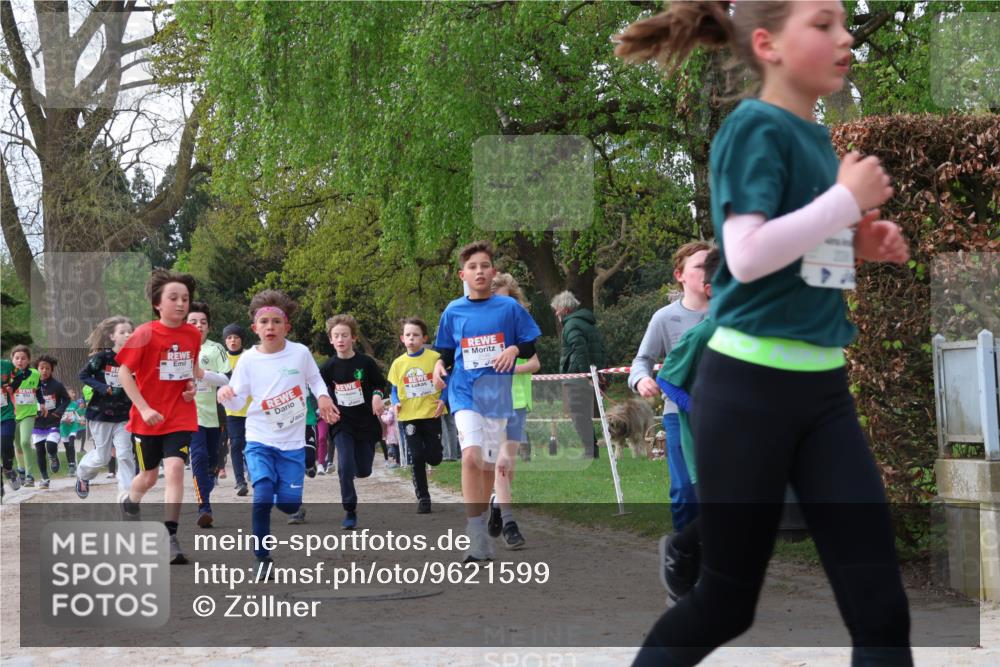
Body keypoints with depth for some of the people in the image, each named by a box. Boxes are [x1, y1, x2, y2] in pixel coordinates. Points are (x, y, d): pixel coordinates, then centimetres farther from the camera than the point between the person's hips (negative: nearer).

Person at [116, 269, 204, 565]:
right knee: (149, 476, 13)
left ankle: (170, 538, -13)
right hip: (148, 418, -2)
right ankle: (129, 501, 49)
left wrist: (194, 380, -4)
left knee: (175, 469, -16)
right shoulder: (145, 334, -14)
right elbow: (124, 372, -11)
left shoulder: (193, 334, -1)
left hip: (181, 417, 2)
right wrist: (144, 409, -17)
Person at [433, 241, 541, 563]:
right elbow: (446, 351, 14)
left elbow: (534, 345, 5)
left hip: (497, 395, 1)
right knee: (471, 456, -21)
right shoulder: (453, 311, 4)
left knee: (488, 465, 8)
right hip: (465, 393, -1)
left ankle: (481, 528, 27)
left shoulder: (509, 307, 1)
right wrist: (439, 365, -6)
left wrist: (514, 349, -14)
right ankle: (477, 540, -21)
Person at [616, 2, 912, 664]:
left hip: (822, 387, 7)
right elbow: (748, 256, -23)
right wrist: (848, 198, -15)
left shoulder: (818, 138, 12)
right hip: (750, 386, -7)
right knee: (727, 597, 6)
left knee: (881, 607, 1)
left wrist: (859, 244, 4)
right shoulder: (756, 126, -11)